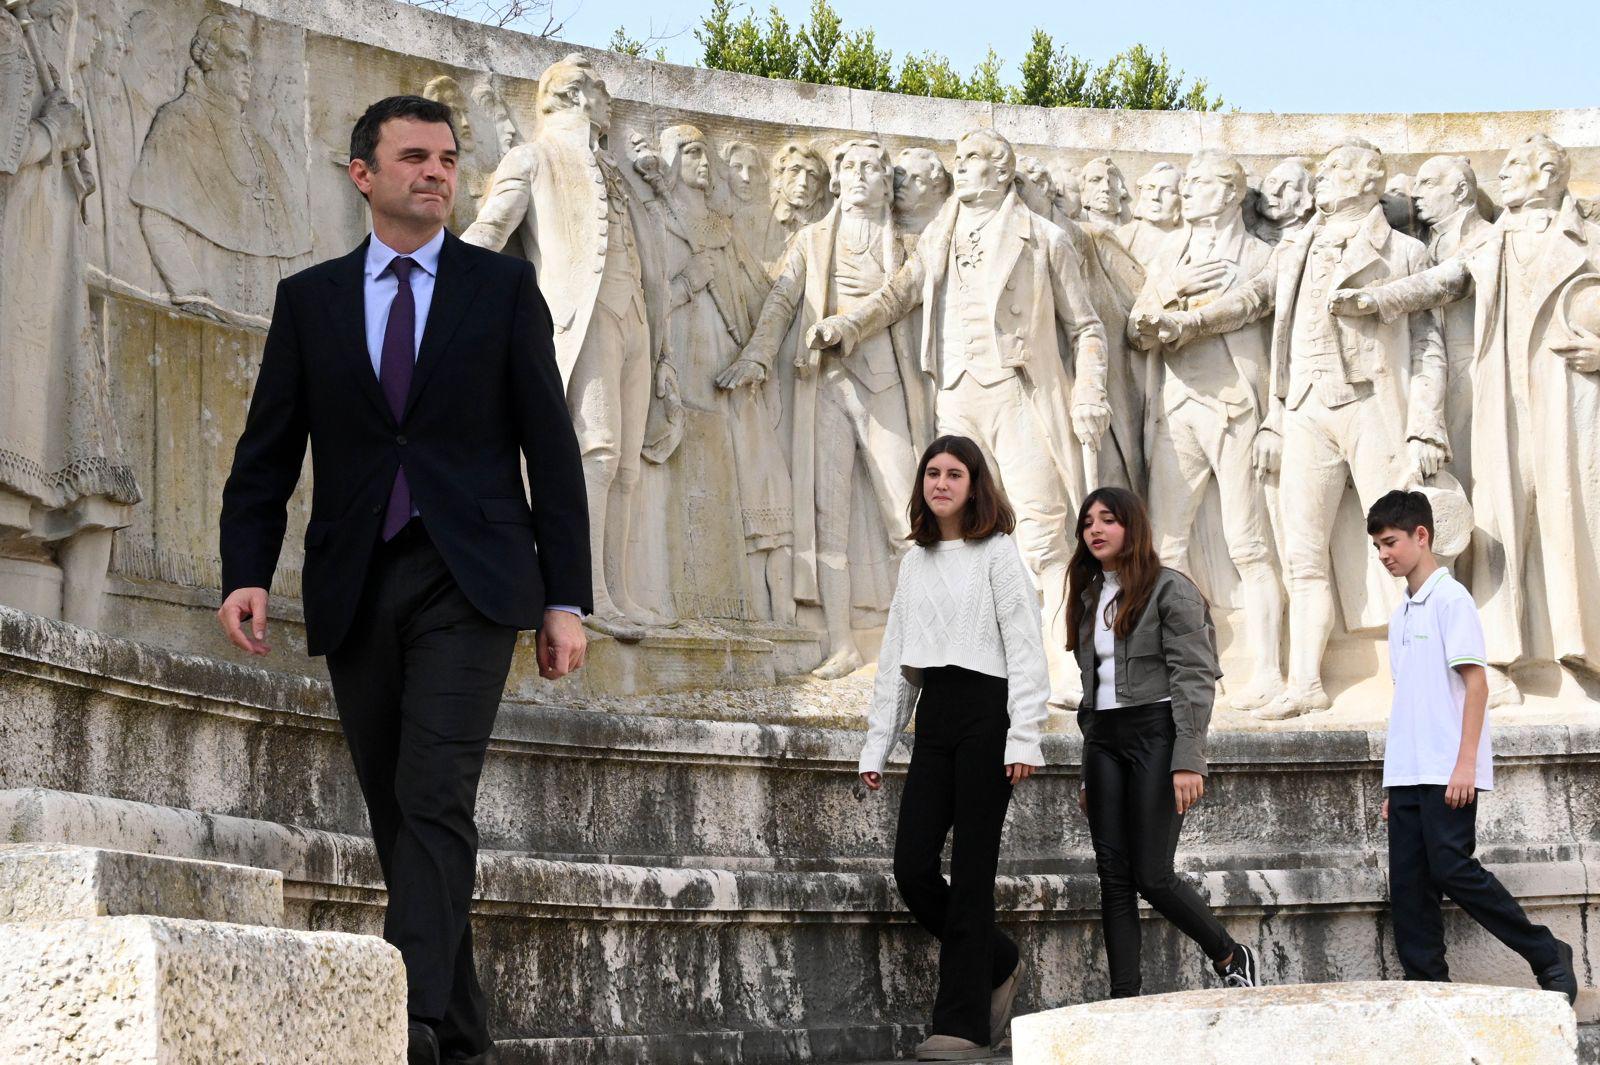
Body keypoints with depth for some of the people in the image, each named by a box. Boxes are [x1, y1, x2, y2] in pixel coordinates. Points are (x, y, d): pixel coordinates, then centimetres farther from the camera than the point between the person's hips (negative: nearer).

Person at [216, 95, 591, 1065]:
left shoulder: (504, 287, 7)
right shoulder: (310, 299, 12)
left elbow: (552, 449, 5)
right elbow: (268, 451, 9)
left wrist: (566, 600, -1)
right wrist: (247, 572, -6)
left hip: (467, 583, -3)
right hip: (356, 591, 3)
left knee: (435, 800, -17)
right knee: (396, 818, 6)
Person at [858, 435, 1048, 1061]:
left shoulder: (997, 552, -1)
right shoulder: (915, 561, 17)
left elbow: (1025, 647, -7)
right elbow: (895, 657, 19)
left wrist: (1023, 737, -16)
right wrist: (876, 746, 15)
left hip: (985, 710, -6)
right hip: (934, 713, 6)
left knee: (970, 869, -6)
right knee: (912, 867, -3)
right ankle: (998, 965, 20)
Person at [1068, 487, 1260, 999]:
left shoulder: (1171, 590, -5)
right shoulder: (1090, 597, 16)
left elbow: (1194, 679, -11)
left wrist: (1187, 762, -20)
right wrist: (1090, 775, 17)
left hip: (1157, 731, -7)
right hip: (1104, 738, 7)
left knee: (1152, 876, -9)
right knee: (1113, 876, 0)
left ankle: (1232, 958, 13)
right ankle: (1124, 1000, 0)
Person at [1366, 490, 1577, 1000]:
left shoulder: (1450, 598, -6)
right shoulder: (1401, 613, 18)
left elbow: (1476, 681, -12)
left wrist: (1465, 763, -19)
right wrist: (1394, 785, 17)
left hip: (1447, 773, -8)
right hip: (1407, 775, 8)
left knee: (1453, 869, -13)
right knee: (1408, 883, 2)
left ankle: (1548, 957, -1)